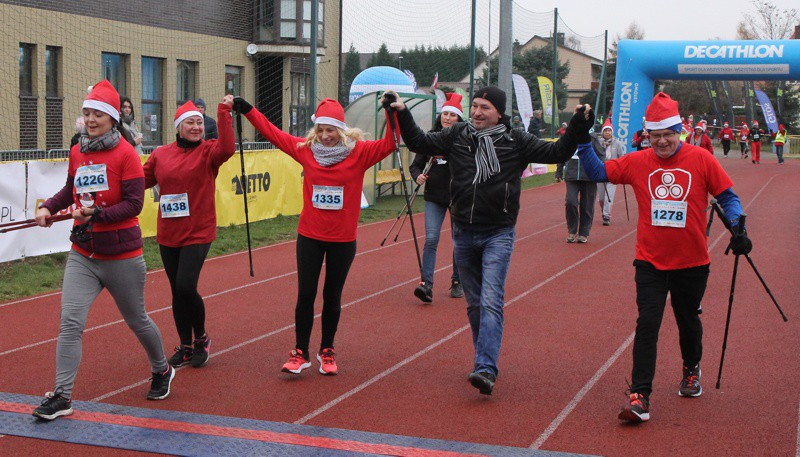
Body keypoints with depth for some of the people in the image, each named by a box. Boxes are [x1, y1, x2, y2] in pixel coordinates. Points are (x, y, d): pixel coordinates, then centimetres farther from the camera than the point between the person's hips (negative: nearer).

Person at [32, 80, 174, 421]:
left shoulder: (125, 153, -11)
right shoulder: (76, 152, 6)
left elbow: (134, 203, -15)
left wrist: (96, 215, -25)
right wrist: (48, 207, 6)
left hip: (121, 255, -4)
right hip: (82, 255, 4)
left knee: (137, 321, 13)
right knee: (70, 322, -8)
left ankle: (162, 371, 38)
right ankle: (61, 396, -3)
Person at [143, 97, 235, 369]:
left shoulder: (208, 151, -5)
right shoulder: (160, 155, 5)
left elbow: (226, 149, -25)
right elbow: (142, 180, 7)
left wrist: (224, 112, -27)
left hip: (198, 233, -4)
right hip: (168, 235, 4)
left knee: (186, 287, -14)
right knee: (177, 291, 11)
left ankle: (201, 338, 12)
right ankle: (185, 346, 27)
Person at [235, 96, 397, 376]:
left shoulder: (359, 153, -6)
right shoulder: (305, 149, 0)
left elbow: (389, 144, -16)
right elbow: (274, 134, 5)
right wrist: (248, 111, 3)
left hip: (343, 239, -1)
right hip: (310, 236, 1)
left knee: (332, 296, 11)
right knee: (305, 294, 2)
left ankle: (327, 351, 26)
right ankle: (300, 353, 13)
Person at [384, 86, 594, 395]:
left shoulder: (516, 141, -3)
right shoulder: (457, 136, 3)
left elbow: (557, 152, -3)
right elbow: (419, 143, 8)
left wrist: (578, 127, -16)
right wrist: (402, 114, -2)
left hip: (498, 234, -4)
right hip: (463, 233, 4)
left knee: (491, 302, -15)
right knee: (475, 304, 12)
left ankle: (486, 369, -21)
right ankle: (486, 362, 26)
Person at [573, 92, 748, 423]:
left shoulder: (700, 159, -5)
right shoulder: (638, 162, -1)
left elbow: (728, 197, 0)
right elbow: (598, 172, 1)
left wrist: (737, 230, -13)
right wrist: (583, 143, -11)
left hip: (692, 262, 0)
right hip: (650, 261, 0)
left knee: (688, 321, 17)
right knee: (647, 323, -10)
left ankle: (691, 370, 46)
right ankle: (640, 396, -10)